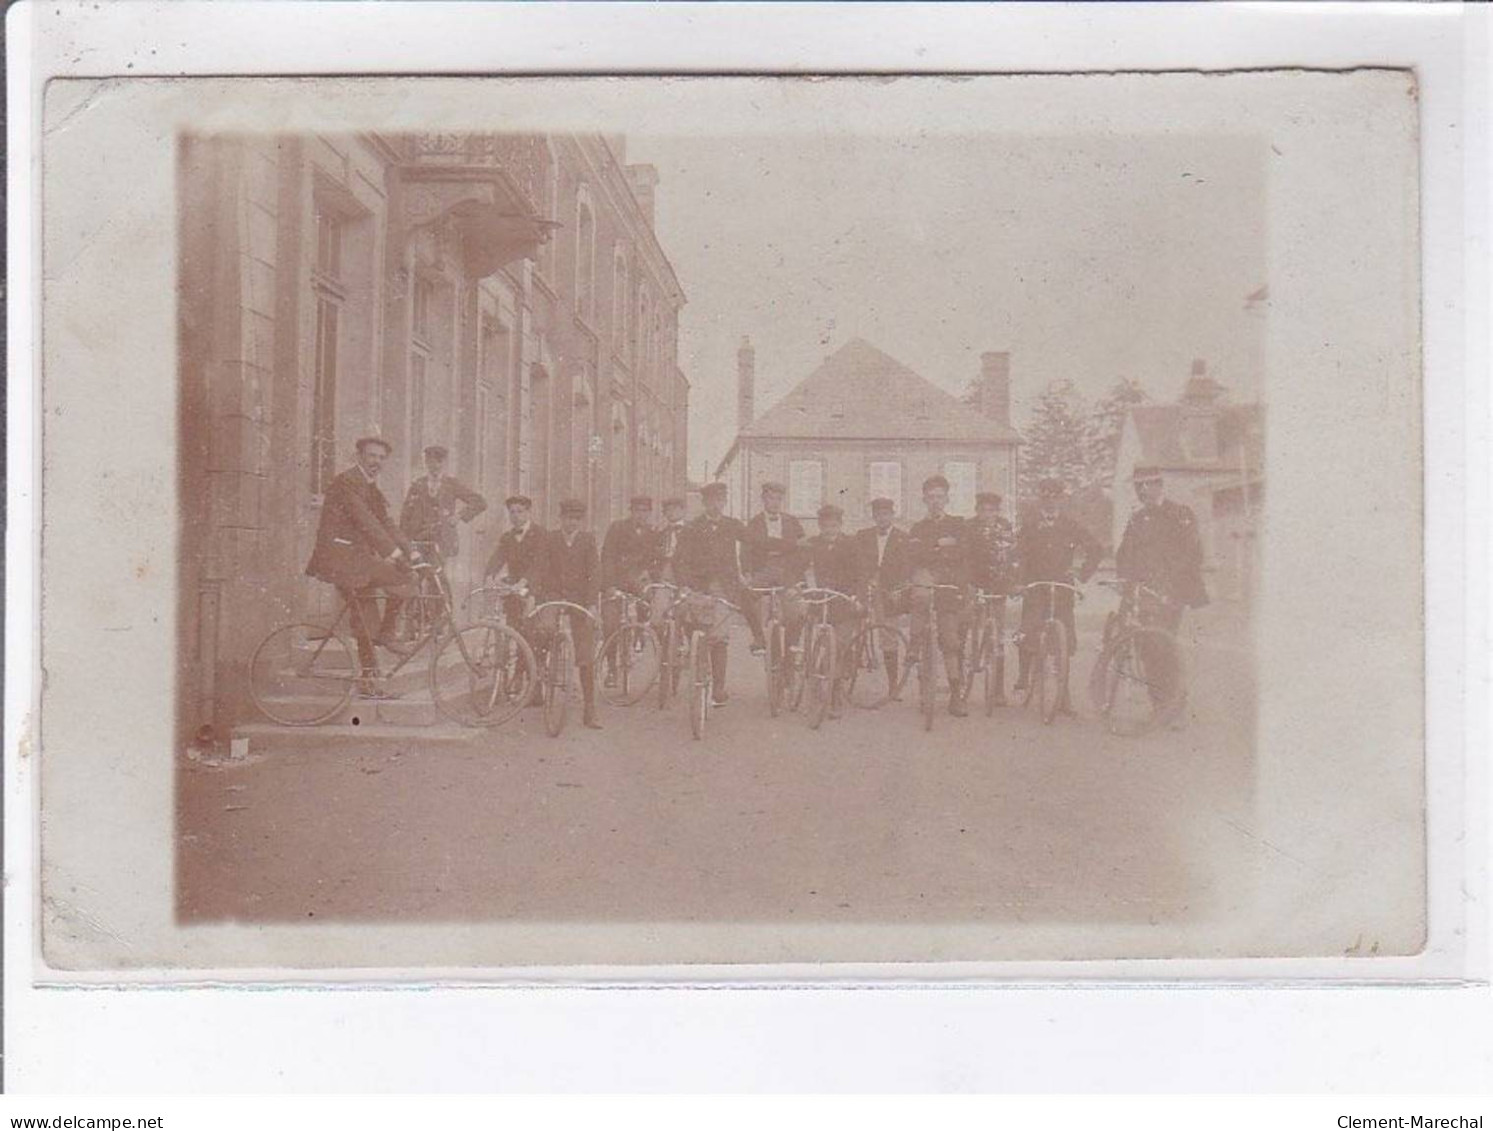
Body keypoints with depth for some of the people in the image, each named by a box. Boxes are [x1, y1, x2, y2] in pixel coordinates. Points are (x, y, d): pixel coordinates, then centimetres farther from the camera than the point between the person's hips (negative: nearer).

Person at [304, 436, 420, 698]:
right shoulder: (347, 482, -12)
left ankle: (368, 683, 11)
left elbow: (385, 523, 15)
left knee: (368, 623, 8)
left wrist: (409, 551, 3)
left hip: (356, 558, 9)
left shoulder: (371, 488, 18)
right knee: (402, 579, -18)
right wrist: (392, 551, -26)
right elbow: (364, 520, -22)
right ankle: (386, 632, -5)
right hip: (340, 556, -9)